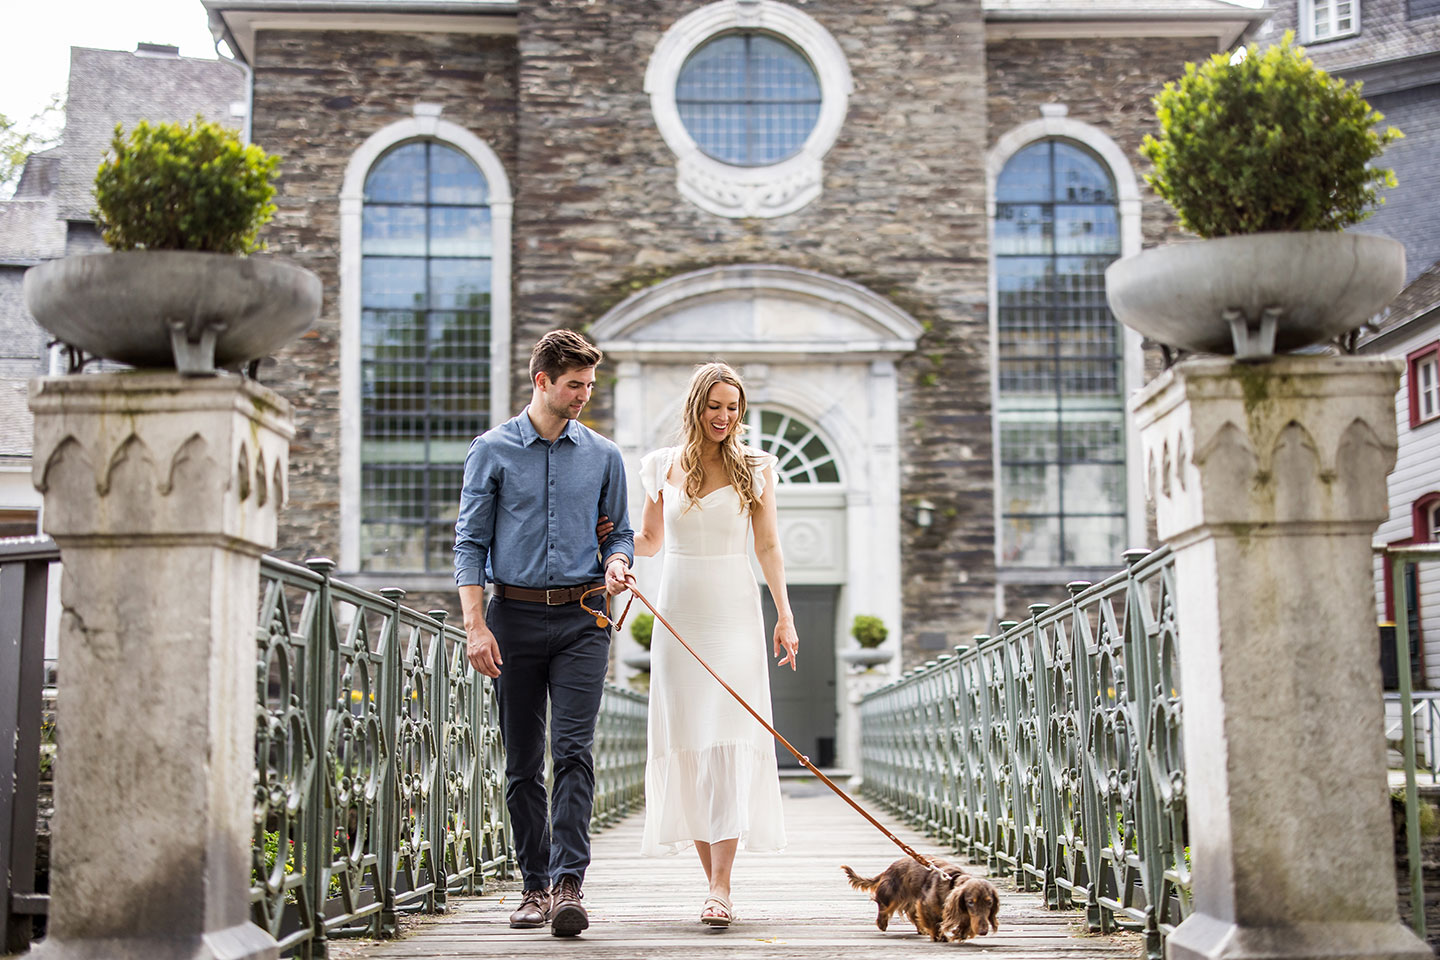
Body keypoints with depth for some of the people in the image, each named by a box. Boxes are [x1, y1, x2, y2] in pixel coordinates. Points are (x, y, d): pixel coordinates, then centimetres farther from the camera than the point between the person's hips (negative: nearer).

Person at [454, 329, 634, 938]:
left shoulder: (603, 455, 9)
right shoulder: (492, 451, 3)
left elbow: (618, 531, 17)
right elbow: (470, 542, 1)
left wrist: (617, 562, -8)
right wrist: (476, 624, -8)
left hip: (581, 619, 0)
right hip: (514, 616, 0)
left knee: (573, 751, -11)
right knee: (522, 761, 6)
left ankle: (568, 883, -14)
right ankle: (535, 884, 15)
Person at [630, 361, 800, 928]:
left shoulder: (754, 468, 4)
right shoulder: (665, 466, 7)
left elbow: (768, 546, 4)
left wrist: (785, 615, -1)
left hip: (734, 614, -2)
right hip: (679, 614, 2)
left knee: (727, 741, -11)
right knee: (687, 743, 2)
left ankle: (720, 887, -15)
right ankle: (712, 875, 12)